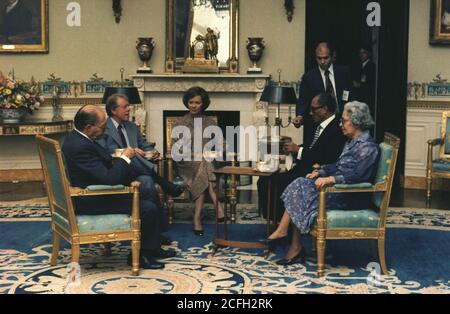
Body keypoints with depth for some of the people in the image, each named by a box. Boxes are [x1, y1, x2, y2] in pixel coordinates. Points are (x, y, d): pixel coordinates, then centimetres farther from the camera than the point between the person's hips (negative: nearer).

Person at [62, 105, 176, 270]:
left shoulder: (75, 137, 4)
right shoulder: (81, 147, -29)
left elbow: (102, 165, 15)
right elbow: (109, 178, -30)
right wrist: (125, 158, -16)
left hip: (93, 191, 11)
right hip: (92, 202, -11)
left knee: (146, 197, 15)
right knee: (149, 209, -11)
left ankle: (153, 248, 21)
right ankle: (138, 255, 7)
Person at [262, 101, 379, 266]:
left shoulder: (367, 146, -15)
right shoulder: (351, 142, 17)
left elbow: (357, 176, -25)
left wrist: (330, 179, -30)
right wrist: (320, 172, 6)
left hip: (352, 197, -9)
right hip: (340, 189, 9)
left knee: (306, 201, -18)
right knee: (300, 185, -7)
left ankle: (296, 249, -4)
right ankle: (281, 231, -15)